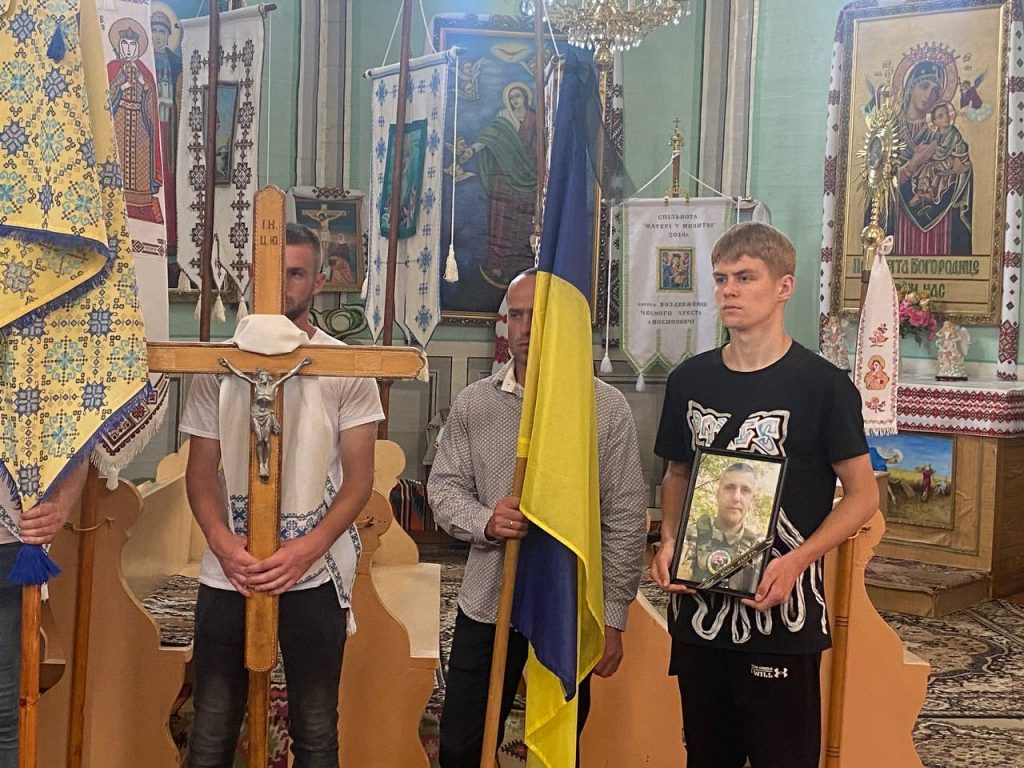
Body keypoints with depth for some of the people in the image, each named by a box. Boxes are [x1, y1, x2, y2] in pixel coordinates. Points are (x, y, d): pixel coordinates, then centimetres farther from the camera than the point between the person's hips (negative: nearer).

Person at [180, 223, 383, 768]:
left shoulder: (346, 369, 0)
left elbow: (359, 477, -3)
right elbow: (201, 470, 4)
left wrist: (306, 549, -17)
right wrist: (224, 544, -13)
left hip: (315, 575, -1)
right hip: (228, 574, 1)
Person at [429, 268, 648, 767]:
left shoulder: (607, 407, -6)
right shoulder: (473, 403, 1)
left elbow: (625, 520, -4)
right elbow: (443, 485, 4)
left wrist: (613, 616, -5)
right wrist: (485, 522, -18)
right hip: (486, 603, 2)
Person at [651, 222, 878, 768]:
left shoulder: (822, 384, -9)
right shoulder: (689, 380, 5)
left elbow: (862, 493, -6)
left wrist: (797, 560, -19)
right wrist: (669, 542, -2)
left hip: (782, 614, -4)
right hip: (698, 609, 5)